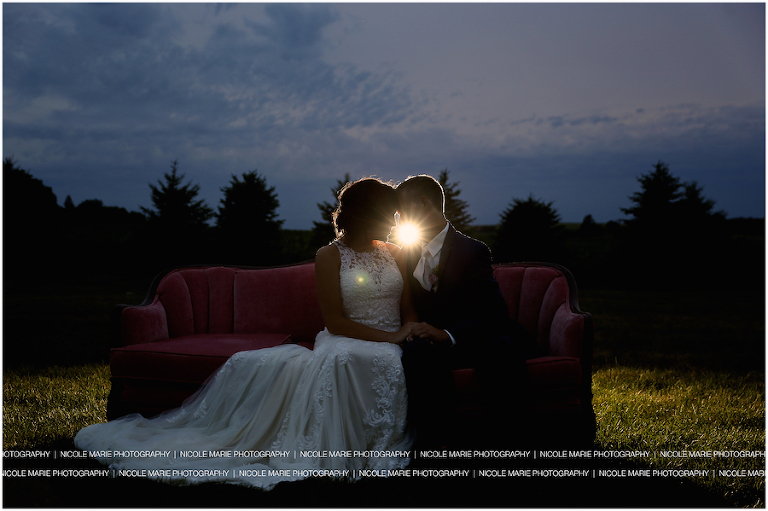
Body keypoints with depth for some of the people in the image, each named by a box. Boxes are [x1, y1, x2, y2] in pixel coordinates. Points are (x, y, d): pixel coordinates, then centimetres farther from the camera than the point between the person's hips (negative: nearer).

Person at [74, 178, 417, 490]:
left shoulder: (395, 254, 14)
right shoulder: (330, 256, 1)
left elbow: (410, 311, 9)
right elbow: (335, 322, -6)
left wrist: (405, 334, -15)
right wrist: (388, 336, -14)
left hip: (390, 346, 2)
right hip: (344, 342, -1)